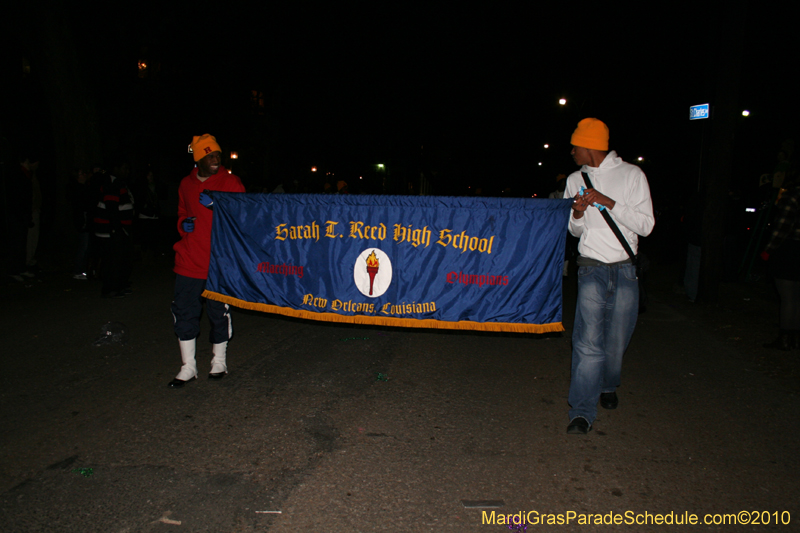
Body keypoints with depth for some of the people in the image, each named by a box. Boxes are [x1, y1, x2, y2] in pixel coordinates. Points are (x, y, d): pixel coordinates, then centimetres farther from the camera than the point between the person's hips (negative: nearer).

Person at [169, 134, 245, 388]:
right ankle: (188, 367, 19)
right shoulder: (186, 184, 12)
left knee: (219, 312, 5)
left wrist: (217, 205, -21)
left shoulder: (231, 183, -3)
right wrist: (183, 224, 3)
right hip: (189, 261, 4)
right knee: (184, 312, 5)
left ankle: (219, 362, 26)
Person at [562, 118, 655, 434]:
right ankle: (583, 411, -5)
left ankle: (608, 386, 37)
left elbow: (646, 225, -6)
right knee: (589, 340, -11)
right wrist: (578, 215, -7)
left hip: (625, 269, -1)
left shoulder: (631, 174, 0)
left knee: (616, 339, 8)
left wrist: (608, 202, -15)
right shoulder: (575, 180, 10)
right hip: (592, 268, 1)